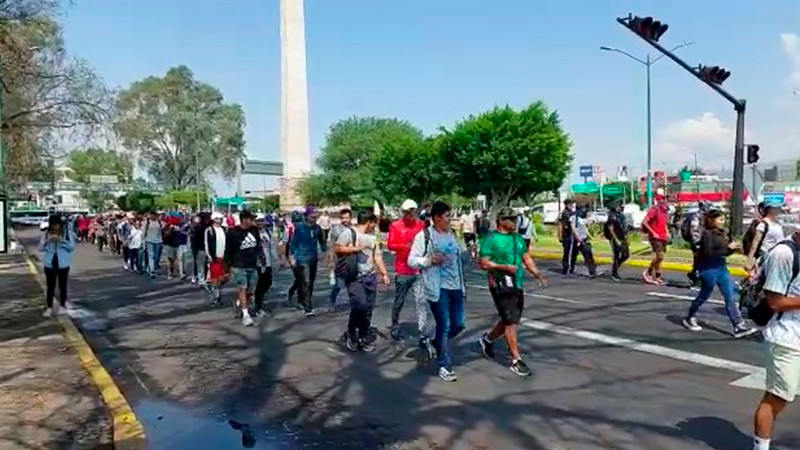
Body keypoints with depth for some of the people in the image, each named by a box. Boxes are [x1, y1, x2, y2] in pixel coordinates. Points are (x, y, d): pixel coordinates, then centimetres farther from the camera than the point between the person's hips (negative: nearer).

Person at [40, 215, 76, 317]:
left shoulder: (67, 232, -3)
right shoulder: (46, 233, 2)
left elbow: (72, 246, -7)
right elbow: (40, 248, -1)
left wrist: (61, 241, -21)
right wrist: (48, 241, -18)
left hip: (63, 264, -1)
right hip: (49, 264, 1)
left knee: (62, 285, 11)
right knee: (50, 286, 6)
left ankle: (62, 305, 23)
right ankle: (49, 307, 13)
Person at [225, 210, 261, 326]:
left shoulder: (254, 230, 5)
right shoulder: (233, 233, -9)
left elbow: (258, 245, 17)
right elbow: (228, 251, -4)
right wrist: (228, 266, -2)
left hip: (253, 266, 5)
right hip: (239, 266, -5)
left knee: (250, 290, 9)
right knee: (242, 288, -8)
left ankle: (239, 303, 37)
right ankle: (245, 314, -5)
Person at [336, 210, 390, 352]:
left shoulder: (372, 237, 18)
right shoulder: (348, 233, -3)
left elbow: (377, 256, 18)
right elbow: (337, 249, -9)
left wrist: (384, 273, 10)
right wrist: (355, 248, -13)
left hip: (371, 277, 6)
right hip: (355, 277, -6)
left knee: (368, 308, 6)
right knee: (359, 305, -17)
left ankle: (364, 337, 19)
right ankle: (351, 333, 6)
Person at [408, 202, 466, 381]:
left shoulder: (451, 234, 13)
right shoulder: (424, 235, -7)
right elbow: (411, 261, -9)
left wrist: (462, 284, 20)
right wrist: (430, 260, -25)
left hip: (455, 286, 7)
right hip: (438, 287, -7)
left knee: (458, 324, 10)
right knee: (444, 326, -3)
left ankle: (436, 343, 36)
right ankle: (444, 365, 11)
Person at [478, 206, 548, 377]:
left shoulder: (518, 239, 13)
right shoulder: (491, 239, -9)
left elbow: (527, 259, 16)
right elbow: (484, 263, -12)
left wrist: (539, 275, 3)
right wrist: (506, 267, -20)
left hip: (517, 286, 8)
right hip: (501, 286, -8)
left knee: (510, 321, 16)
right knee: (511, 322, -6)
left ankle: (487, 339, 39)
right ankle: (516, 361, 3)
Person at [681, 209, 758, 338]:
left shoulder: (721, 233, 8)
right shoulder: (707, 234, -15)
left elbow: (723, 252, 15)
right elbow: (709, 253, -25)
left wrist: (732, 248, -4)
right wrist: (727, 247, -23)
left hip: (722, 267, 7)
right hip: (709, 269, -7)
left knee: (731, 297, 2)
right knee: (704, 295, 9)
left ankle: (739, 327, 3)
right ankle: (690, 318, 29)